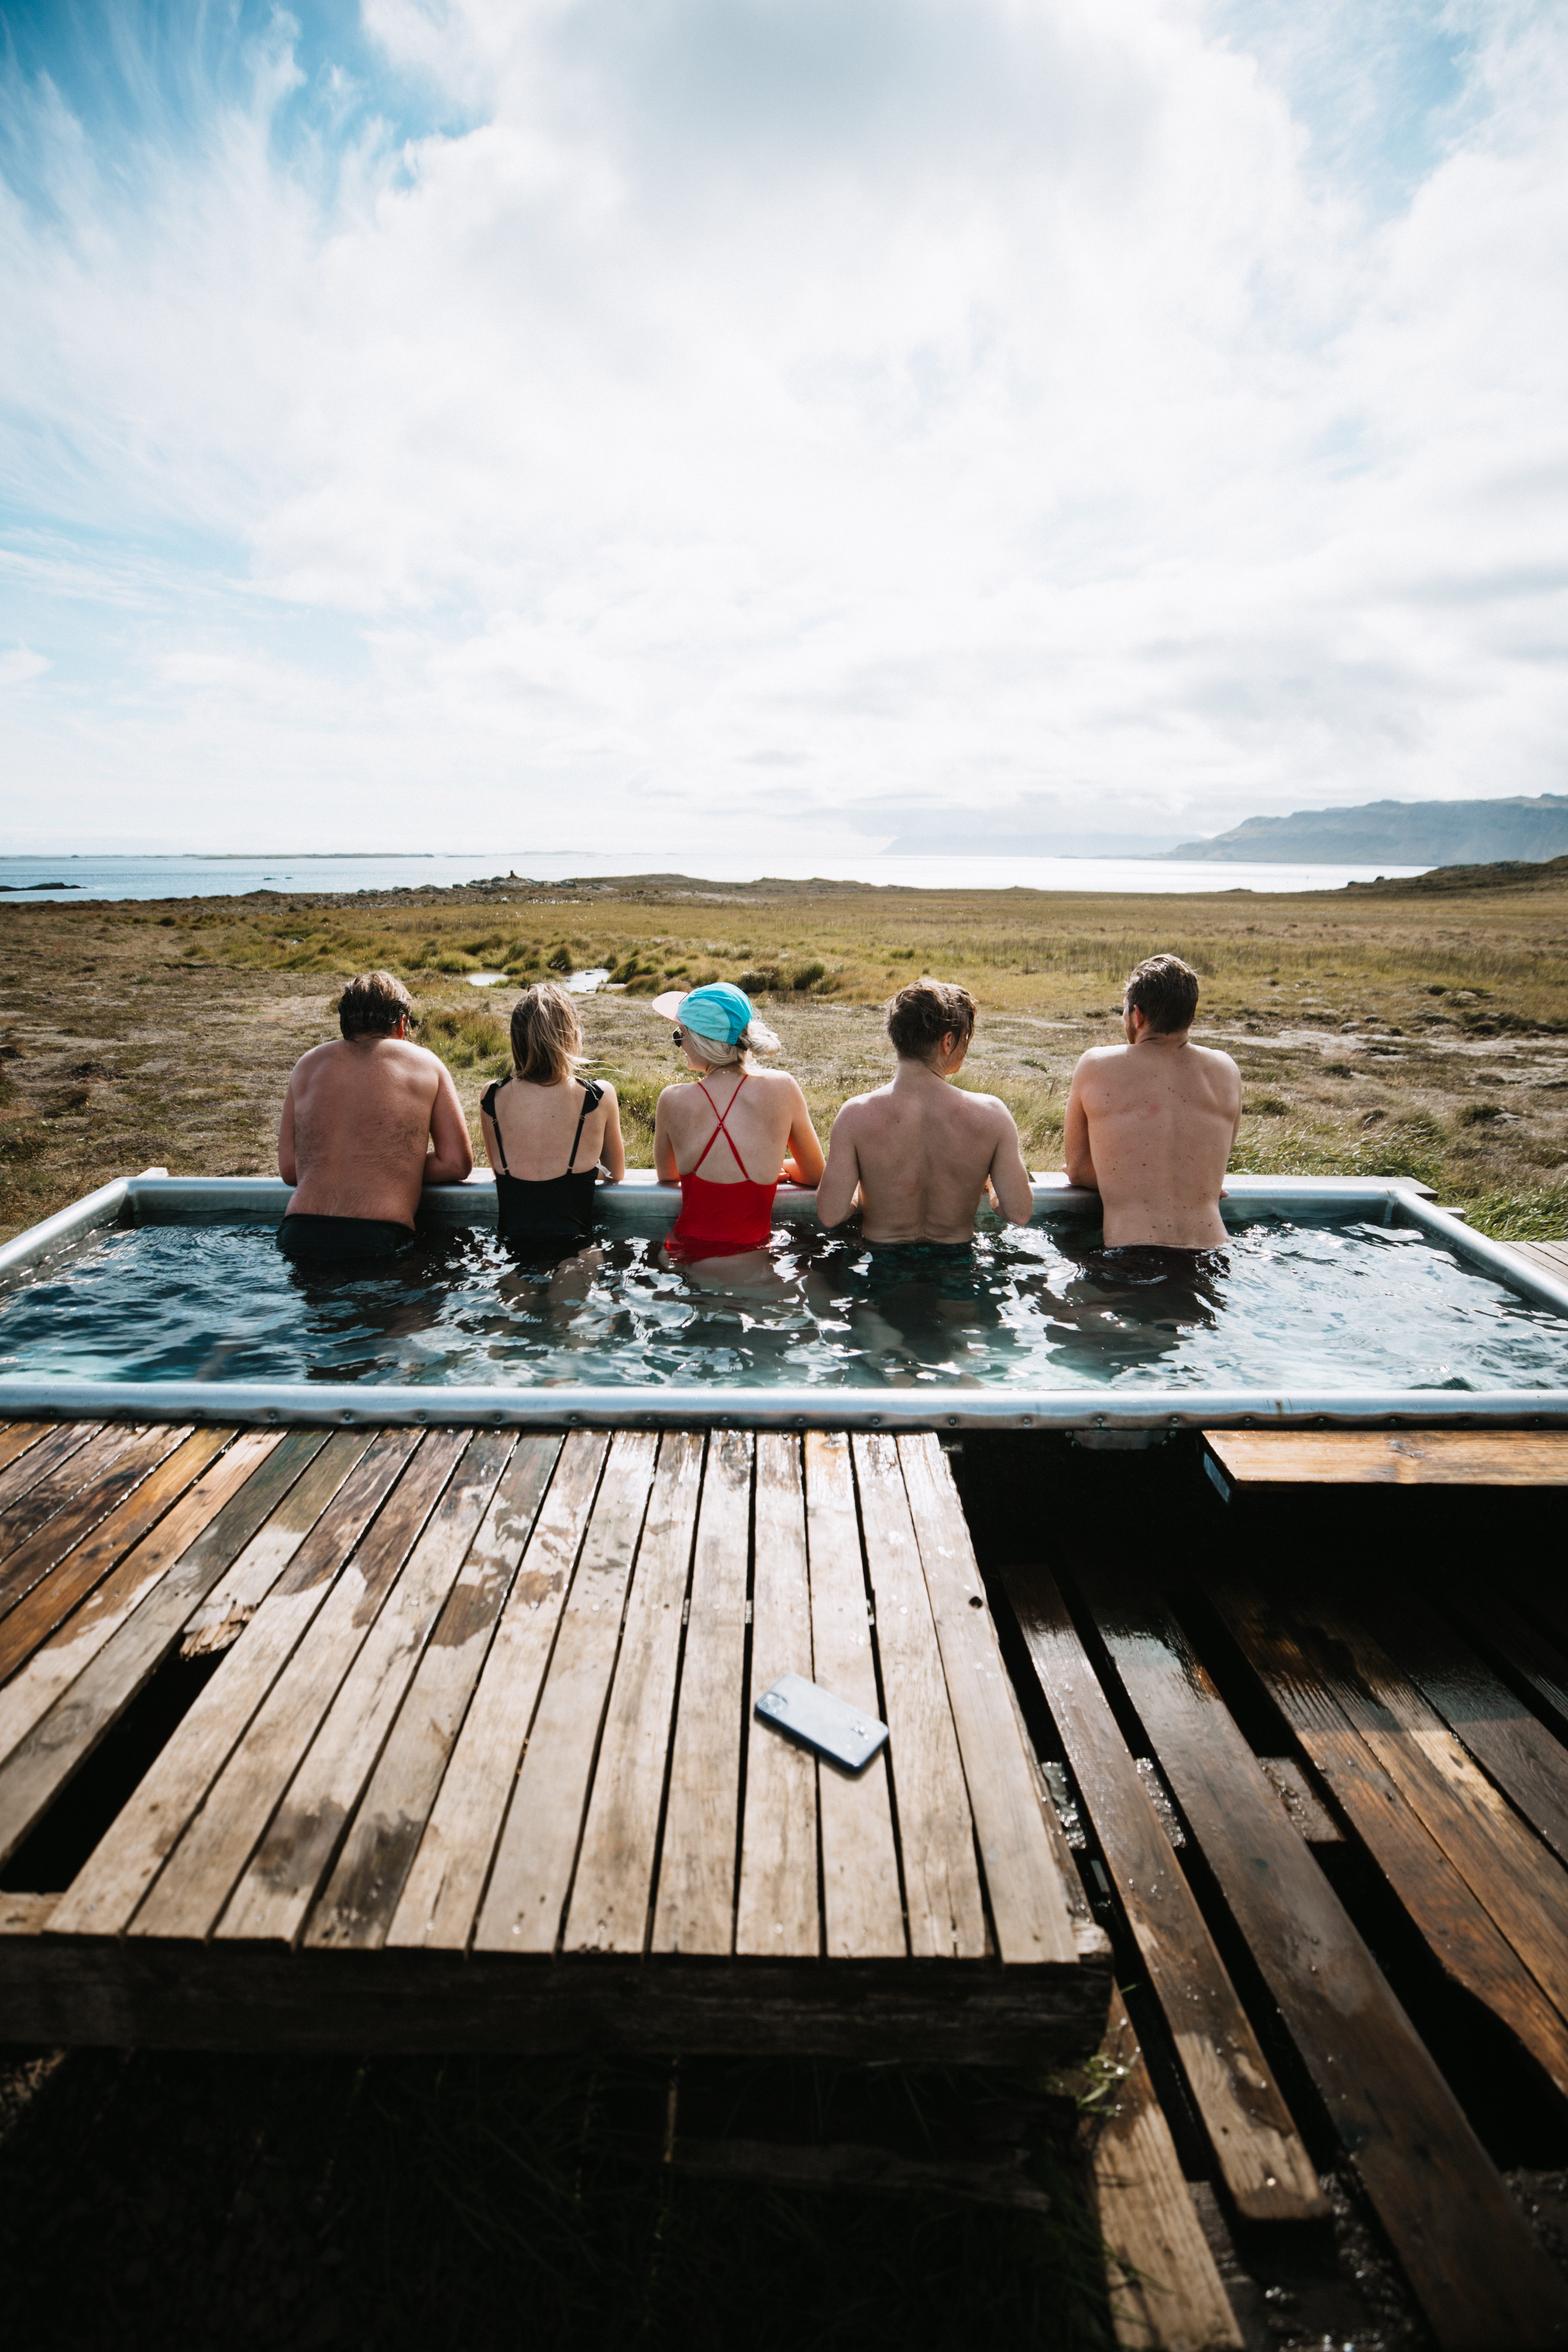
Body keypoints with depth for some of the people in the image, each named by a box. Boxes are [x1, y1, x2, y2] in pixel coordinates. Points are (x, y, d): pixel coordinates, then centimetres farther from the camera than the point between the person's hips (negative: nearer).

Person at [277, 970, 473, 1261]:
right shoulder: (423, 1063, 9)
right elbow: (457, 1164, 6)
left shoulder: (308, 1064, 17)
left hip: (298, 1237, 4)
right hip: (379, 1241, -4)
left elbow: (288, 1170, 15)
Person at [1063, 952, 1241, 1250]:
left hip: (1129, 1251, -4)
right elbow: (1217, 1166, 16)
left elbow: (1077, 1171, 7)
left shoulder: (1096, 1065, -2)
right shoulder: (1226, 1070, 6)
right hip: (1212, 1252, 5)